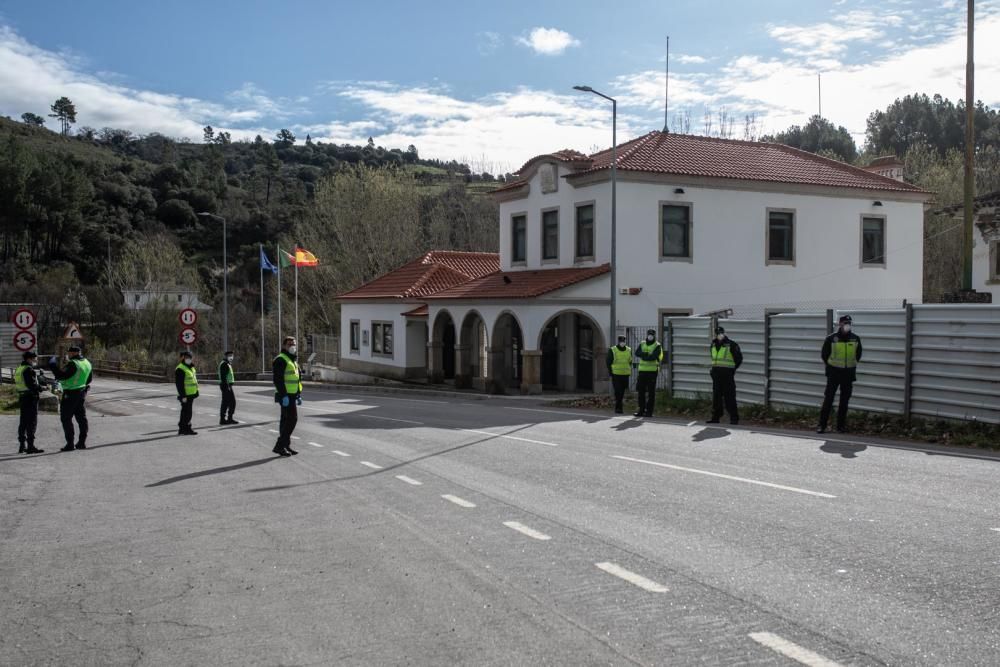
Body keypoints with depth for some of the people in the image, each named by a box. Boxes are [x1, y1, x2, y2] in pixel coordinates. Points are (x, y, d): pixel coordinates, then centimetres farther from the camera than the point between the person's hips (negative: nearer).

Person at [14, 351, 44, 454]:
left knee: (23, 422, 14)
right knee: (31, 422, -7)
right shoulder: (29, 370, -14)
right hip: (30, 398, -9)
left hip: (21, 398, 9)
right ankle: (30, 446, -9)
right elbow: (32, 385, -23)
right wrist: (40, 388, -6)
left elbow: (17, 384, 19)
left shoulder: (18, 369, 16)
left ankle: (22, 446, 18)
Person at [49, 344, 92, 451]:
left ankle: (70, 444, -2)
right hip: (82, 393, 8)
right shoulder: (87, 363, 8)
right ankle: (82, 442, 18)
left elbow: (60, 376, -23)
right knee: (81, 417, 14)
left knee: (66, 419, -1)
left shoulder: (73, 364, -19)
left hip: (70, 394, -8)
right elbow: (89, 379, 18)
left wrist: (53, 365, -13)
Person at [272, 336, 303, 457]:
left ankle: (285, 446, 16)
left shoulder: (293, 361, 19)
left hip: (292, 395, 10)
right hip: (286, 396, -10)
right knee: (292, 419, -13)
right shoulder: (280, 360, -11)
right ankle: (280, 445, -10)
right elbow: (277, 379, -19)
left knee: (286, 420, 11)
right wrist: (284, 395, -24)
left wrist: (299, 395, 20)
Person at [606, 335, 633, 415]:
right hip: (616, 375, -4)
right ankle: (619, 408, -8)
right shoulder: (612, 351, -6)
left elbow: (630, 362, 15)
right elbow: (609, 363, -3)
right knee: (618, 391, -11)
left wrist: (630, 373, 11)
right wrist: (610, 374, -8)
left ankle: (617, 408, 20)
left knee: (622, 391, 8)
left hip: (625, 375, 4)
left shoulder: (629, 350, 6)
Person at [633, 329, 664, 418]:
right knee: (641, 391, 4)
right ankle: (641, 410, 10)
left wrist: (644, 356, -11)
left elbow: (654, 357, -19)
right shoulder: (642, 344, 12)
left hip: (652, 371, -5)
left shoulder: (657, 346, -3)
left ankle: (649, 411, 1)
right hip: (642, 371, 5)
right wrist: (647, 355, -19)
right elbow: (637, 353, -6)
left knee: (651, 392, -2)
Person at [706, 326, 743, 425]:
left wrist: (732, 369, 4)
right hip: (716, 374, 6)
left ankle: (734, 418, -2)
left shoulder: (731, 345, -7)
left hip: (727, 375, -6)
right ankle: (715, 417, 16)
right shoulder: (713, 345, 12)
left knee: (729, 397, -6)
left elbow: (739, 358, 1)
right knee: (716, 397, 9)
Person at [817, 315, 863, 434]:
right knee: (828, 399, -5)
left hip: (849, 373, 3)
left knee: (845, 400, 7)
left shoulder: (855, 339, 2)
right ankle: (822, 425, -2)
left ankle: (841, 425, 15)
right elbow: (824, 354, 4)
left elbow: (858, 354, 18)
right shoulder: (831, 338, -8)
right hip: (833, 373, -3)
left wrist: (852, 365, 12)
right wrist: (829, 366, 5)